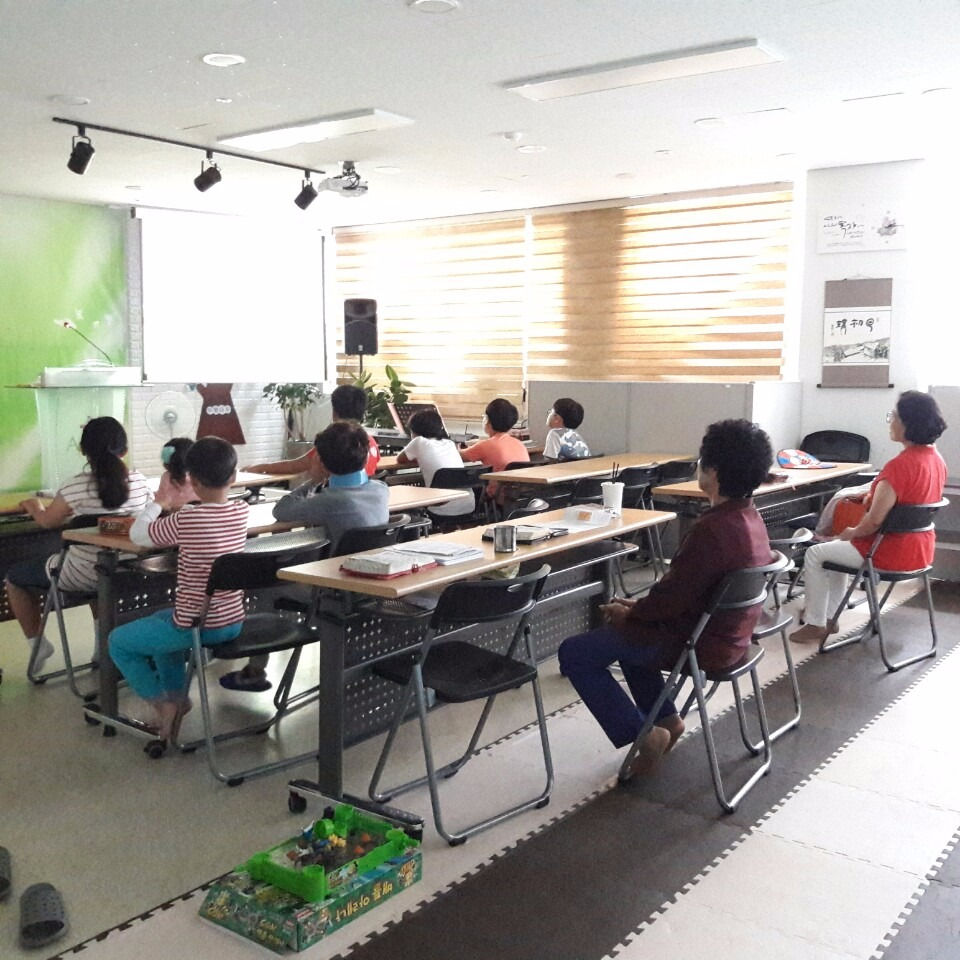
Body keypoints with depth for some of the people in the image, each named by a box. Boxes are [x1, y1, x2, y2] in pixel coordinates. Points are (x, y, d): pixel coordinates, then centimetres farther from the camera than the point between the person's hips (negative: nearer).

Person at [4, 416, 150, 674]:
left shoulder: (77, 486, -18)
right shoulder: (140, 481, -7)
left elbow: (48, 522, -1)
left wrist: (34, 506, 23)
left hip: (84, 575, -4)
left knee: (14, 575, 20)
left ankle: (37, 643, 26)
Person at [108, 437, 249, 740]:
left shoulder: (185, 519, -21)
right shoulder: (241, 511, -4)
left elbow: (138, 535, -5)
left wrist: (158, 502, 7)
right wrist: (180, 505, 9)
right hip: (234, 623, 7)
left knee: (118, 641, 17)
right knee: (160, 621, 34)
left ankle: (164, 703, 8)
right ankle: (177, 697, 28)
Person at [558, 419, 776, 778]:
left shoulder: (712, 529, -29)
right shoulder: (750, 517, 1)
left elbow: (672, 597, -24)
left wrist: (629, 612, -5)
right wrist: (638, 605, 7)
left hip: (699, 644, -9)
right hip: (728, 634, 10)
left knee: (574, 654, -3)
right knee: (624, 629, 30)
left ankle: (641, 735, -1)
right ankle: (667, 718, 26)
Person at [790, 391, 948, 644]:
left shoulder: (899, 465, -28)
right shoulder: (937, 458, 1)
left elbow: (874, 521, -26)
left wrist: (852, 533, -7)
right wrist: (875, 496, 10)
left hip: (893, 553, -9)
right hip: (920, 549, 9)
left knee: (815, 555, 7)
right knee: (838, 547, 28)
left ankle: (815, 624, 16)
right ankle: (829, 616, 32)